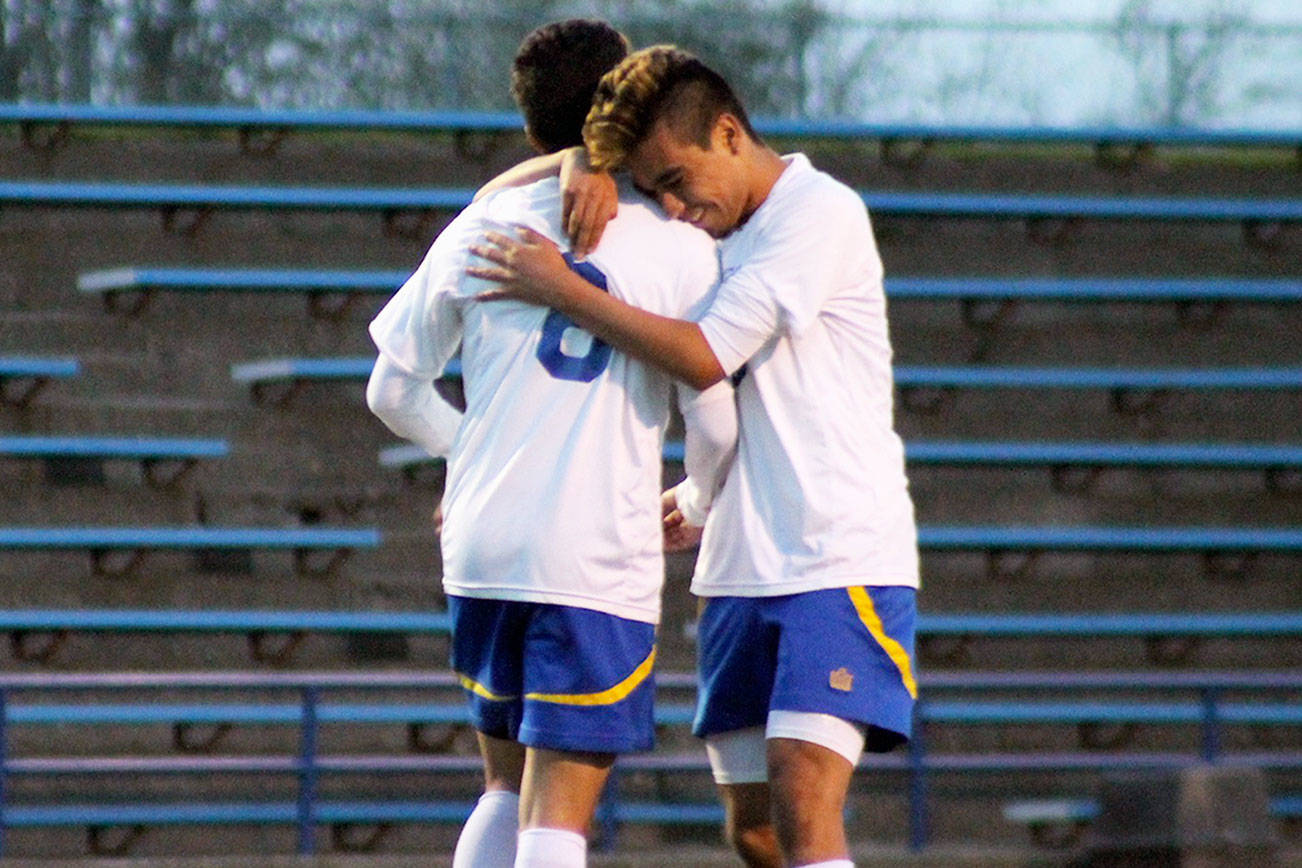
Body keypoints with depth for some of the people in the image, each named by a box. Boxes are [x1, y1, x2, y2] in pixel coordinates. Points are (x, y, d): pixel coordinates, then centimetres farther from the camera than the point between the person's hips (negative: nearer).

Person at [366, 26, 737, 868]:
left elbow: (394, 393, 12)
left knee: (509, 789, 19)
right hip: (602, 561, -4)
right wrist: (698, 502, 21)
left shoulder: (478, 229, 7)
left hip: (481, 547, 4)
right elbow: (714, 423, -2)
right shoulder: (680, 246, -2)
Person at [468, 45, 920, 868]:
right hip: (742, 573, 8)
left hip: (843, 562, -8)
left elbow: (703, 358, -17)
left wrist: (560, 289, -12)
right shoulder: (713, 235, 17)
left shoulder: (821, 212, -9)